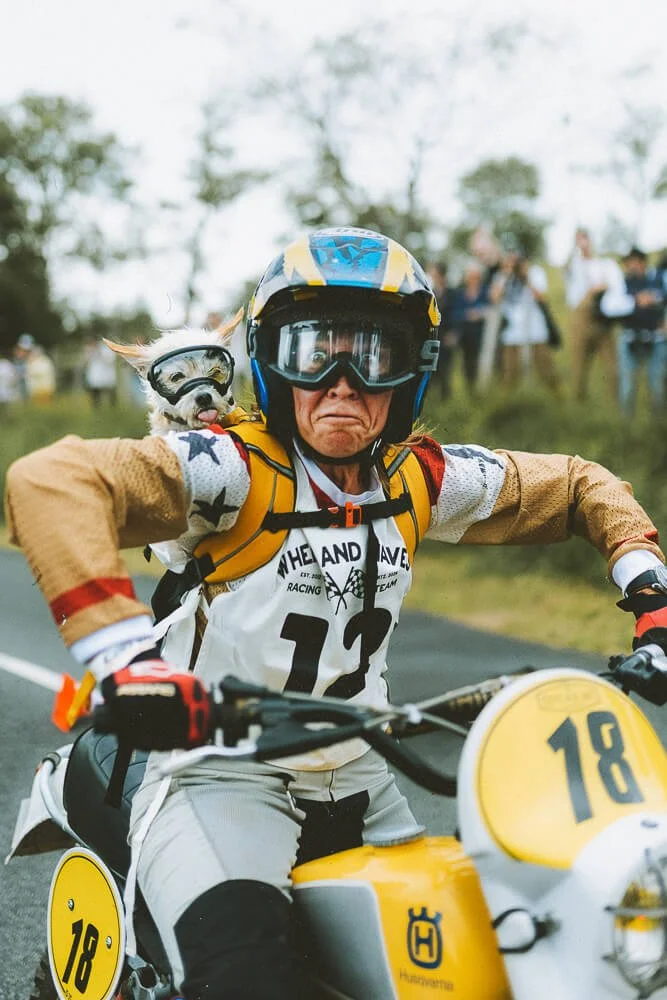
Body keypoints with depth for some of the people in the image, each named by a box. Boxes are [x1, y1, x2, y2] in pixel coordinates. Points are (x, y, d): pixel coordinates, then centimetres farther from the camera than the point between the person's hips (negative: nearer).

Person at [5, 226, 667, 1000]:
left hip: (356, 782, 7)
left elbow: (578, 486, 17)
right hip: (222, 771, -6)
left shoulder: (425, 479, 3)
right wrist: (123, 652, -42)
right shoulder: (238, 469, -17)